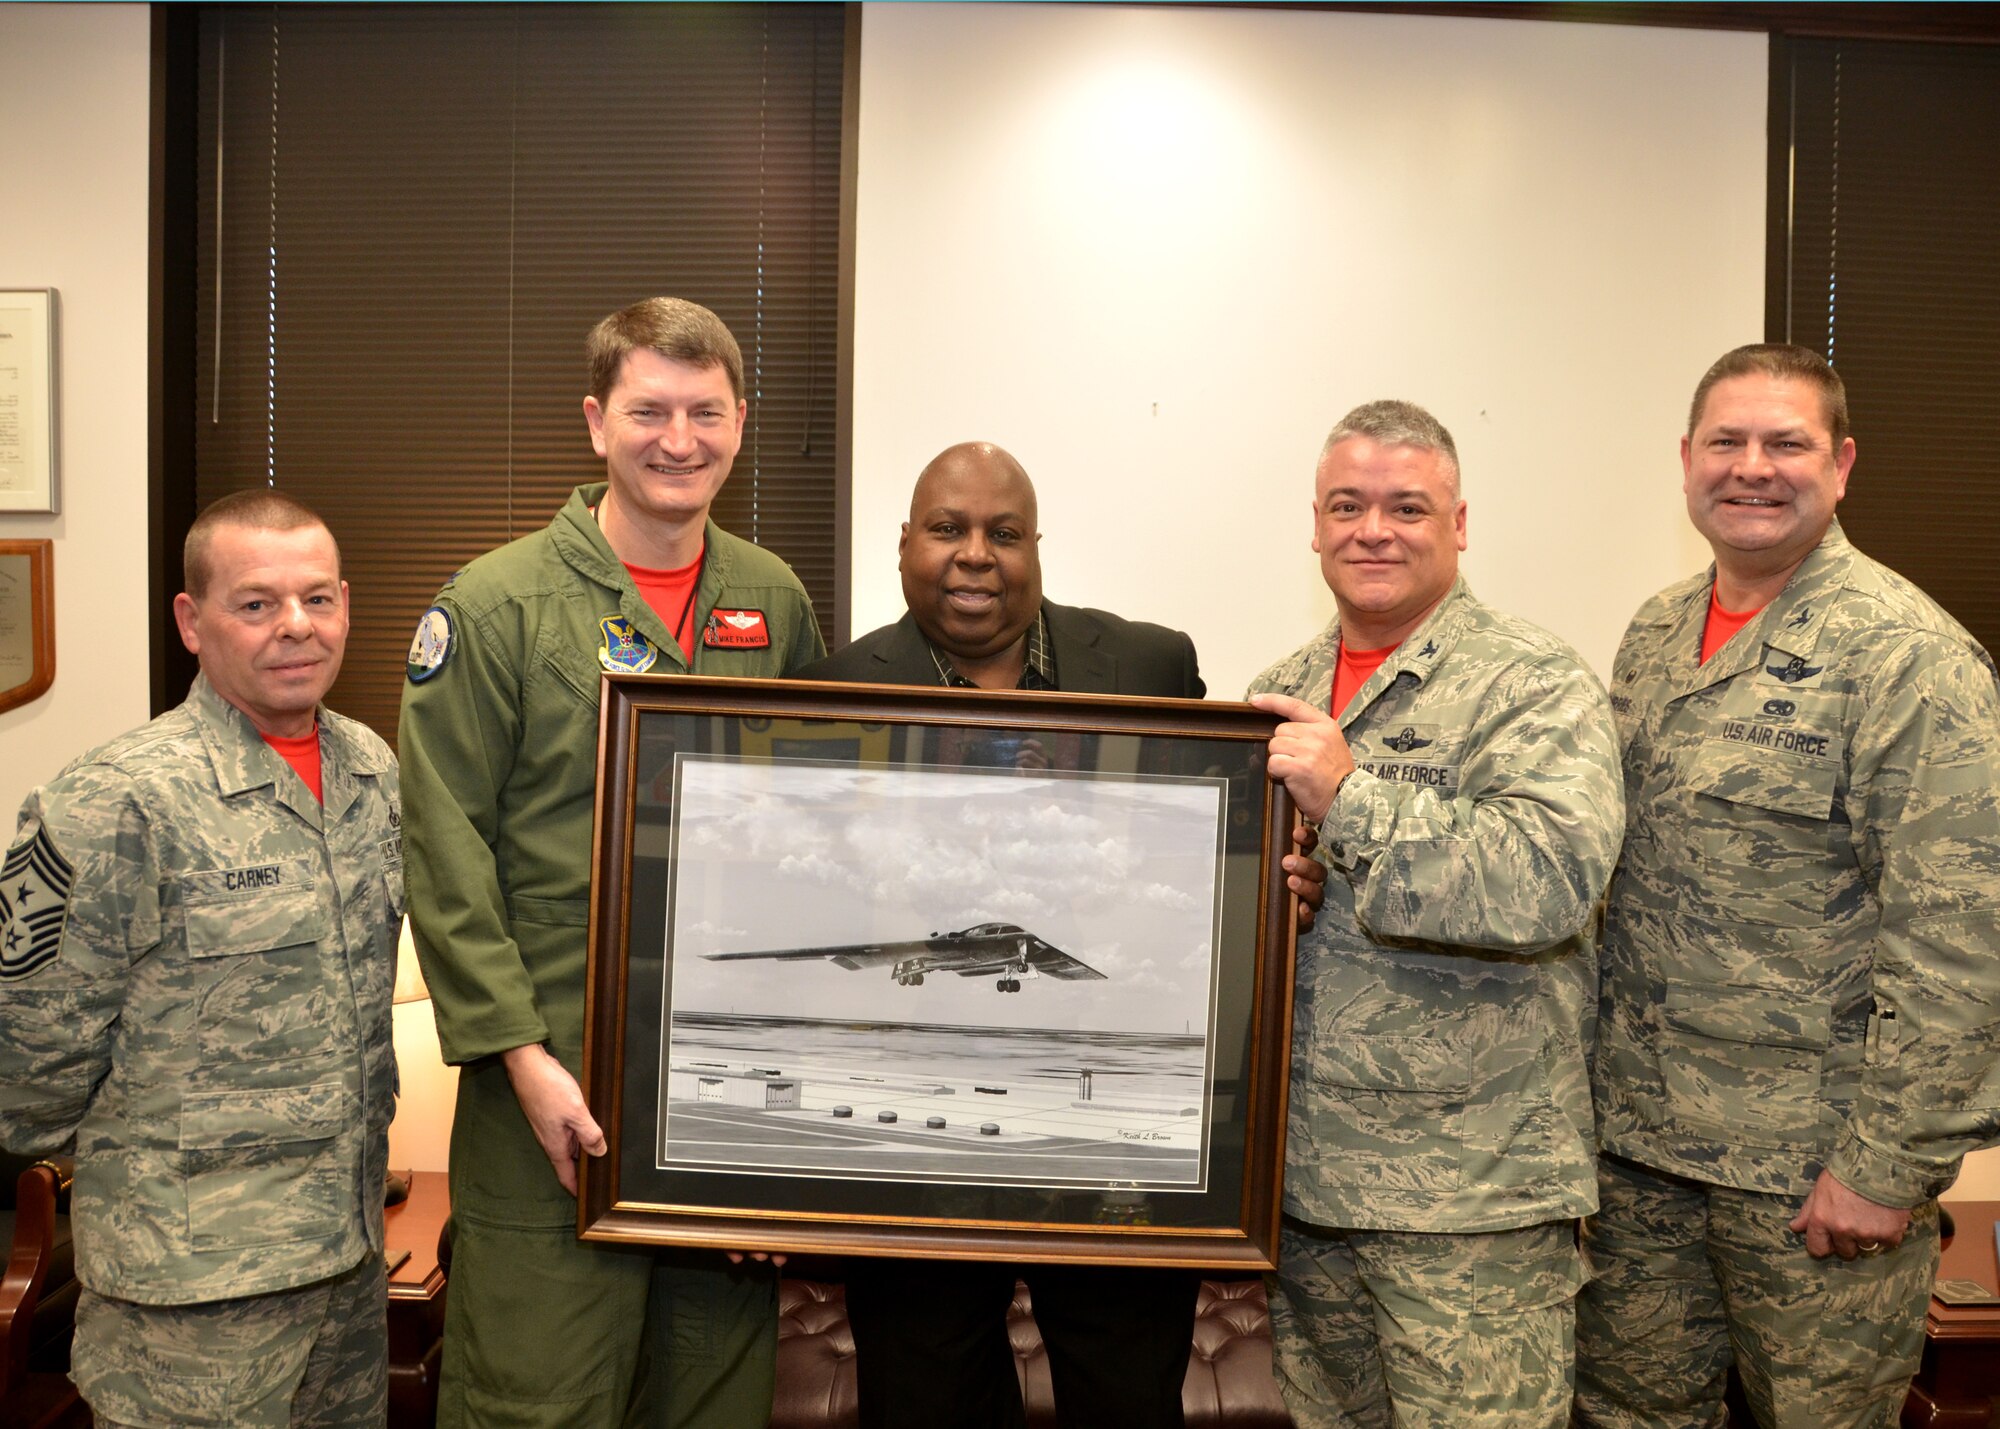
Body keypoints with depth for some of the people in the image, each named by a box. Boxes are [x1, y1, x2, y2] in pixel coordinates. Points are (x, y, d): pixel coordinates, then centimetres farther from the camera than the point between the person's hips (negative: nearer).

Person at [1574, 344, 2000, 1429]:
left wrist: (1889, 1166, -17)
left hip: (1812, 1166, -6)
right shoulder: (1655, 635, 7)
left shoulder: (1905, 654, -14)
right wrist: (1598, 1077, 11)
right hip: (1637, 1136, 6)